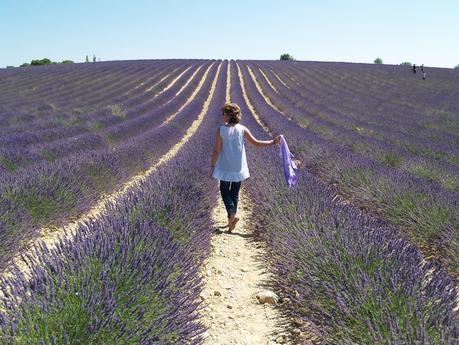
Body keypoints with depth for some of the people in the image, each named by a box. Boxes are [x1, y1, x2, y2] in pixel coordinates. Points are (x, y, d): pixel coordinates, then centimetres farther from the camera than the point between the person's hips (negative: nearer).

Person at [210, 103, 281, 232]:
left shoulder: (221, 130, -13)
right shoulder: (242, 129, -8)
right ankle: (231, 220, 25)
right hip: (239, 168, 2)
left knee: (224, 191, 14)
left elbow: (217, 150, -11)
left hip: (225, 167, -2)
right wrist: (272, 142, 3)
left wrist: (212, 165, -2)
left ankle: (232, 213, -9)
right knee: (235, 193, 16)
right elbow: (256, 143, -6)